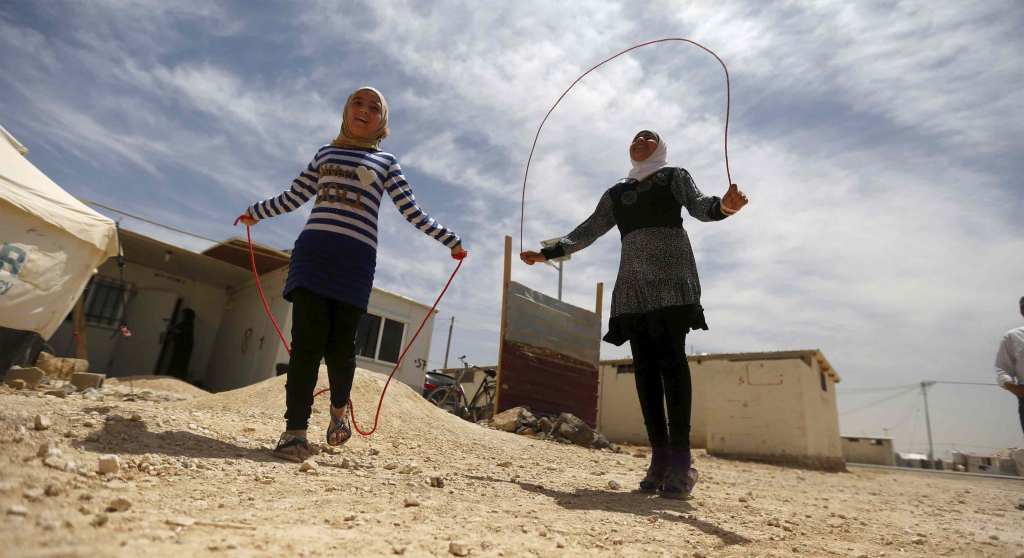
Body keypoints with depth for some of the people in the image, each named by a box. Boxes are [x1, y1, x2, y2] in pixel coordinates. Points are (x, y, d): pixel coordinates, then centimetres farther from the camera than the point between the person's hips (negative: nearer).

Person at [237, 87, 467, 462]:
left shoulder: (386, 162, 16)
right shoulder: (325, 153, 21)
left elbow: (412, 212, 12)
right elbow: (294, 197, 30)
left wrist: (450, 240, 8)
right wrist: (256, 211, 41)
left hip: (356, 258, -1)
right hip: (313, 249, 1)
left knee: (340, 344, -3)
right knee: (307, 340, -9)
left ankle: (338, 408, 25)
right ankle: (295, 429, -3)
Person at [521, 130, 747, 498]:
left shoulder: (674, 176, 15)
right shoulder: (616, 193, 25)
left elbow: (699, 207, -2)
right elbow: (587, 232, 26)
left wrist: (723, 205, -26)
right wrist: (547, 253, 19)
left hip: (671, 275, -4)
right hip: (634, 282, 4)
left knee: (671, 359, -16)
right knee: (645, 364, -6)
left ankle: (680, 461, -17)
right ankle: (660, 459, -7)